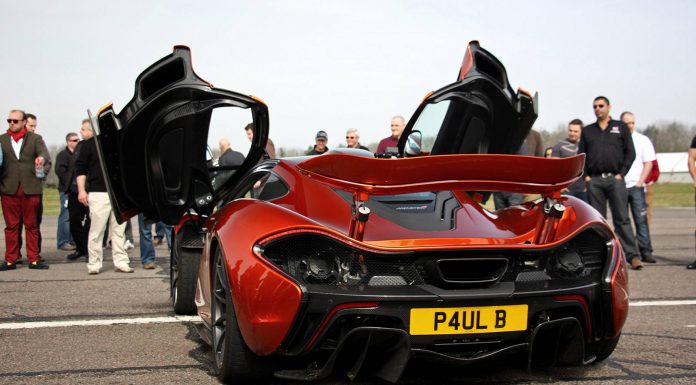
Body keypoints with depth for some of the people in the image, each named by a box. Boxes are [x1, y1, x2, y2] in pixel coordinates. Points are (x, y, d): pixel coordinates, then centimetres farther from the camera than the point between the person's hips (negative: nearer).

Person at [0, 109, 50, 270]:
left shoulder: (35, 139, 9)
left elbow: (44, 152, -5)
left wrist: (41, 157, -29)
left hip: (31, 189, -1)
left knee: (32, 226, 3)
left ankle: (34, 259, 8)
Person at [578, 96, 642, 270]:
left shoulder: (621, 127, 11)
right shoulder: (587, 131, 17)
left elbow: (630, 153, 7)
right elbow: (581, 156, 15)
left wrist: (621, 173, -3)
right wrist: (586, 176, 3)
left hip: (615, 179, -2)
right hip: (594, 181, 2)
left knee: (622, 218, -6)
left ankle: (632, 255, -7)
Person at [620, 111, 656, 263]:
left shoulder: (642, 140, 6)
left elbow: (648, 163, 4)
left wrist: (640, 182, -5)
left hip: (636, 186, -1)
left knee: (641, 220, -5)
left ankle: (646, 252, -3)